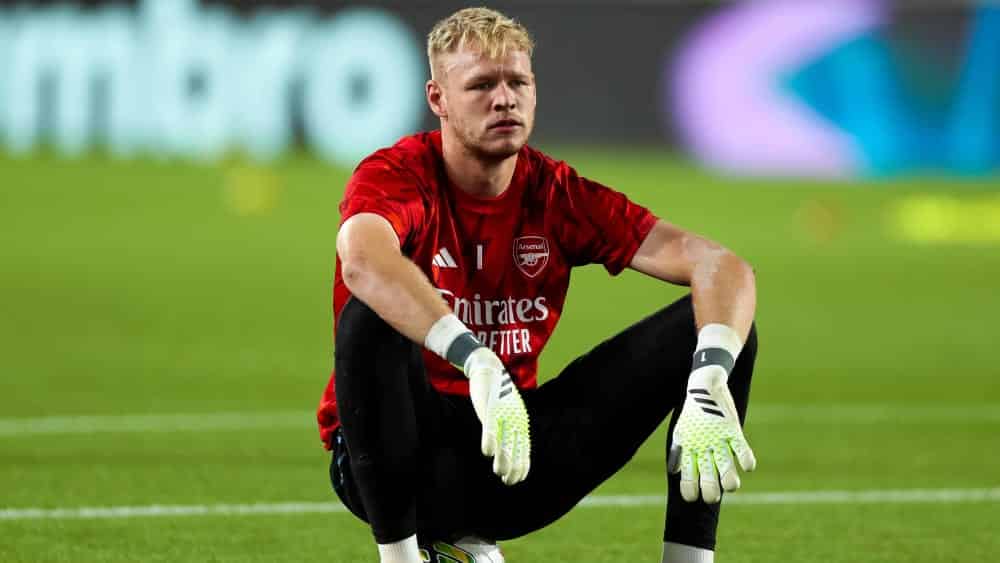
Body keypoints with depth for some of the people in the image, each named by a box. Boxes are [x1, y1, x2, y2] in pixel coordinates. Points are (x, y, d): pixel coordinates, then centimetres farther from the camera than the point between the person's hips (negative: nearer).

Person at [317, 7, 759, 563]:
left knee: (720, 325, -8)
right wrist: (479, 366, -53)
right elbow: (362, 259, -40)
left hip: (520, 461, 4)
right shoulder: (399, 175, -13)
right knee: (373, 317, -37)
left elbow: (724, 266, -11)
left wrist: (710, 385, -32)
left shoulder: (556, 193, -1)